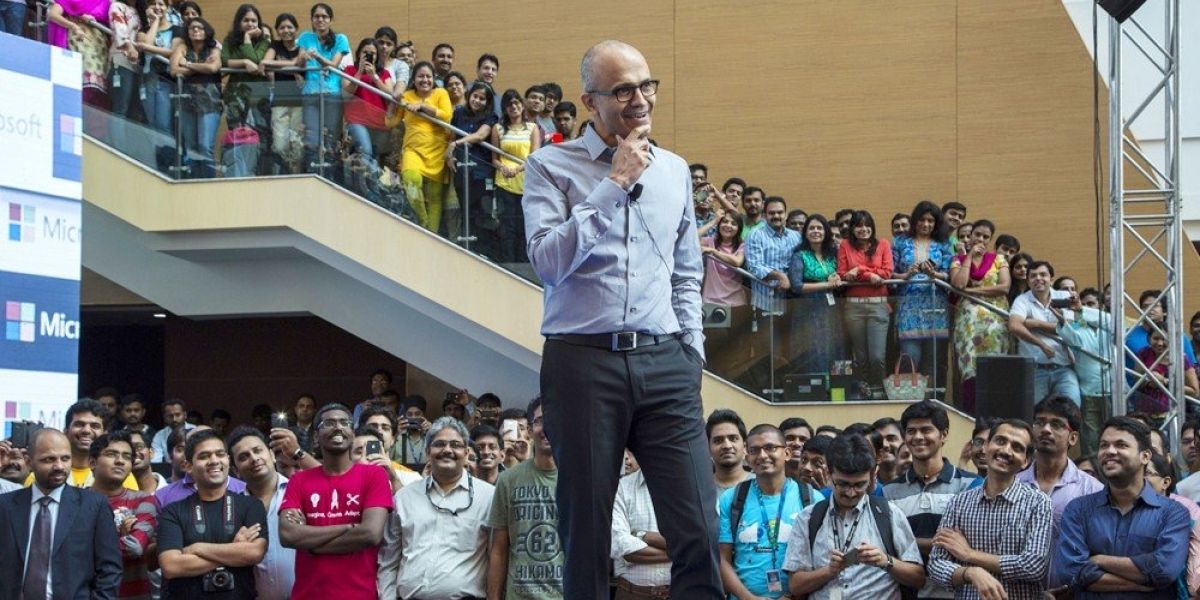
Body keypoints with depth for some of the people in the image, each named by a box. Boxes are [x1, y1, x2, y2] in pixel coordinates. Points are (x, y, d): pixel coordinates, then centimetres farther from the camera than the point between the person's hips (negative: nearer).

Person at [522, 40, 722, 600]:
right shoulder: (551, 167, 2)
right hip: (583, 360, -3)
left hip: (665, 364, 3)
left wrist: (692, 351, 14)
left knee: (699, 530, -6)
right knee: (586, 534, 2)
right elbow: (548, 260, -12)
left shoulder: (674, 170, 17)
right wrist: (613, 186, -10)